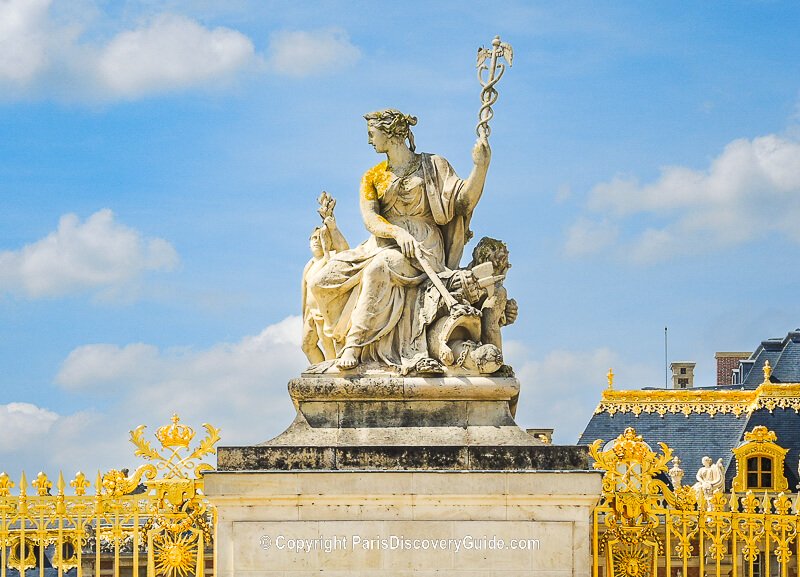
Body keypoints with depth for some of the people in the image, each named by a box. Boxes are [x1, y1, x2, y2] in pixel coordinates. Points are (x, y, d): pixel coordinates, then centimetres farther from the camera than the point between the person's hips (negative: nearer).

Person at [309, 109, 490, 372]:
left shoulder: (433, 166, 7)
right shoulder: (372, 177, 16)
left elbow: (464, 199, -3)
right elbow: (370, 219, 1)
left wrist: (480, 166, -19)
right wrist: (397, 232, -20)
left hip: (422, 246, -5)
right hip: (383, 244, 5)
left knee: (378, 269, -37)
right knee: (321, 282, -15)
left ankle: (354, 345, -34)